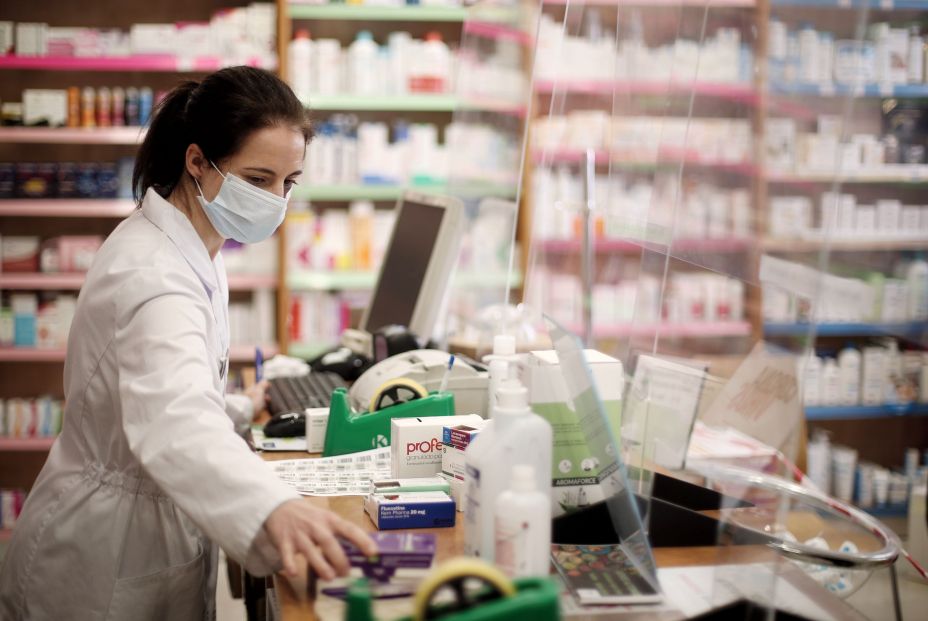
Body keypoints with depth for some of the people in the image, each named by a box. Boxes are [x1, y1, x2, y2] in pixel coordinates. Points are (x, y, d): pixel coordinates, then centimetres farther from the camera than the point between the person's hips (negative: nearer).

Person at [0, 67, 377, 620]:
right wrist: (276, 510, -62)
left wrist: (241, 413, 15)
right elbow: (175, 424, -47)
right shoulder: (153, 274, -28)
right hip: (108, 564, -9)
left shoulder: (190, 251, 4)